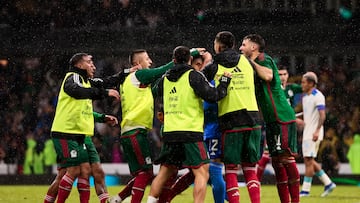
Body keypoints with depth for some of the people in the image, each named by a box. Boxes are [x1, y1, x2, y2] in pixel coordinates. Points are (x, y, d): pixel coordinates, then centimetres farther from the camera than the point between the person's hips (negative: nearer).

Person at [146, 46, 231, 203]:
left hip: (169, 133, 6)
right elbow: (211, 95, -12)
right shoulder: (193, 75, -5)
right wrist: (224, 83, 2)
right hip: (191, 132, -6)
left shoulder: (164, 79, 13)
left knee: (164, 172, 15)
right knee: (202, 172, -4)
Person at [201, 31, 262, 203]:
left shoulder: (213, 68, 1)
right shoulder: (245, 62, 10)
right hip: (253, 119, 3)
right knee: (250, 168, 9)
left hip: (230, 120, -3)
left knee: (231, 169, 3)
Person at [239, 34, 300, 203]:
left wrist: (251, 62, -16)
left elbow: (268, 75, -29)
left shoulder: (265, 60, -7)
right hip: (271, 119, 10)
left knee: (286, 157, -11)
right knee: (277, 161, 7)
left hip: (282, 117, -10)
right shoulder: (255, 65, 19)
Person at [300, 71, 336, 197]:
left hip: (313, 133, -9)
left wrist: (317, 131, -28)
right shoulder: (305, 96, 15)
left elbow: (322, 115, -20)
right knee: (309, 161, 9)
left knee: (308, 160, -9)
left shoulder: (318, 96, -13)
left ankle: (305, 190, -8)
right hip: (306, 133, 9)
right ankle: (328, 183, 15)